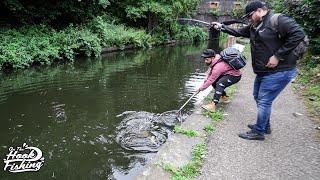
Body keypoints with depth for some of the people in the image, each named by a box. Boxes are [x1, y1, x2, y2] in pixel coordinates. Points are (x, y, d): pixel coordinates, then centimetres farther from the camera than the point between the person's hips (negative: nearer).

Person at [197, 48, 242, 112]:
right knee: (214, 81, 8)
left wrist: (200, 89, -20)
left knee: (220, 83, -32)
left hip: (235, 76, -10)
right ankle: (224, 97, 24)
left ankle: (213, 105, -36)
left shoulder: (218, 67, -33)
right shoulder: (214, 60, -8)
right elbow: (210, 71, 3)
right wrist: (206, 80, -12)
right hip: (227, 74, 10)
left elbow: (210, 80, -28)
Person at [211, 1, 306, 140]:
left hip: (279, 71, -10)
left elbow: (298, 34, -23)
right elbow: (238, 32, 21)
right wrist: (222, 27, 13)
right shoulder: (254, 27, 11)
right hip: (263, 71, 10)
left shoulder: (278, 20, -16)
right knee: (258, 97, 19)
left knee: (264, 101, -4)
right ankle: (265, 126, 37)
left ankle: (258, 132, 12)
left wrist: (278, 56, -24)